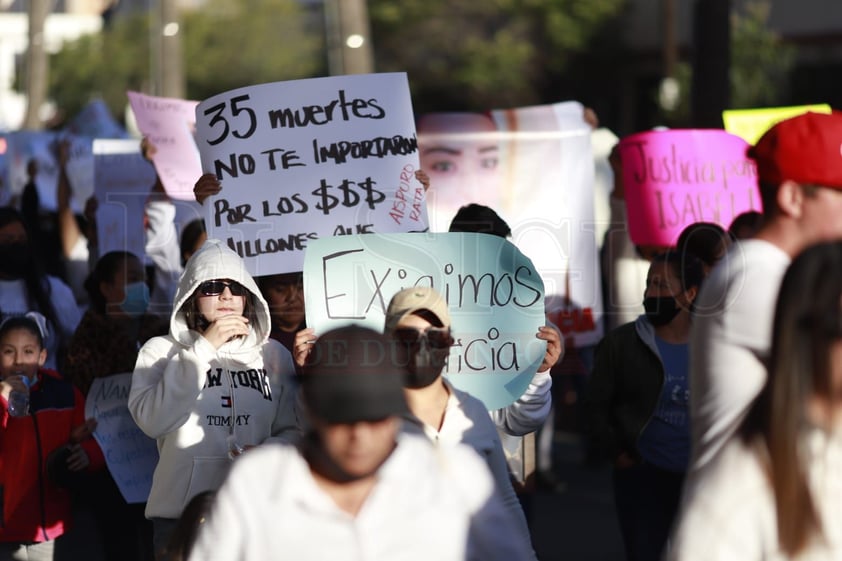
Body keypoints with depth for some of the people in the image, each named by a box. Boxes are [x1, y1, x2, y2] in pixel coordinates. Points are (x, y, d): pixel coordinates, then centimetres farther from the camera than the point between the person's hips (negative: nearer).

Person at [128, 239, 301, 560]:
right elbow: (152, 420, -14)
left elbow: (292, 431, 7)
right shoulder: (161, 351, 2)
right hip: (181, 513, -2)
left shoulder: (274, 354, 8)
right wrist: (203, 348, -14)